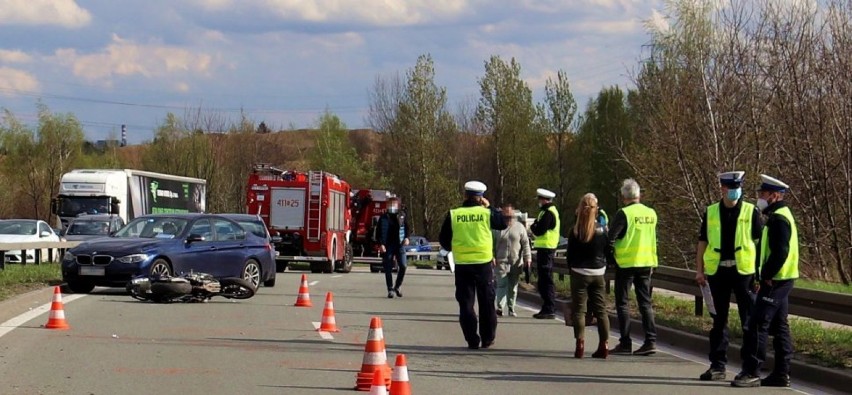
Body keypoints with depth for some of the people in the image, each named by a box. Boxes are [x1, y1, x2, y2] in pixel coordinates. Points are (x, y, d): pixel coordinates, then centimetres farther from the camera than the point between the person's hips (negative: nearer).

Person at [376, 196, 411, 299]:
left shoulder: (402, 216, 9)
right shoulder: (384, 217, 1)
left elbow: (407, 228, 16)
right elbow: (381, 231, -4)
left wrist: (406, 238, -2)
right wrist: (381, 244, -15)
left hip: (400, 245, 2)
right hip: (388, 246, -2)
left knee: (403, 266, -6)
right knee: (388, 268, -1)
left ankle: (397, 286, 12)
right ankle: (390, 289, 6)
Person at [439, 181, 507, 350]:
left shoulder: (453, 215, -4)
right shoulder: (486, 213, -4)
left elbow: (444, 240, 3)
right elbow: (503, 224, 14)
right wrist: (489, 207, 18)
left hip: (462, 265, 0)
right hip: (483, 264, 0)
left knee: (466, 303, 6)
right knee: (487, 302, 12)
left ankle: (472, 340, 3)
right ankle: (487, 339, 16)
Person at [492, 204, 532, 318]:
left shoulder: (519, 227, 6)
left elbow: (525, 244, 4)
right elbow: (492, 244, 5)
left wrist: (527, 258, -4)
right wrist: (492, 257, -6)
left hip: (516, 263, 2)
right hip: (501, 262, -2)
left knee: (513, 286, 8)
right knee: (502, 285, -11)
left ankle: (511, 308, 17)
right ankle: (500, 308, -16)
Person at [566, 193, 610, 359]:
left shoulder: (575, 232, -8)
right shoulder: (602, 230, -3)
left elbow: (569, 255, -3)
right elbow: (608, 251, 3)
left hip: (580, 274, -2)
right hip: (598, 274, 2)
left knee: (579, 309, 2)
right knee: (600, 309, 8)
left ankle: (580, 344, -7)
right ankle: (603, 345, 7)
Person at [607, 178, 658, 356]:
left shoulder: (624, 214, -13)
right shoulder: (651, 213, 6)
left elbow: (610, 238, -14)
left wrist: (610, 259, -1)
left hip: (626, 263, -5)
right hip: (646, 263, 5)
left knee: (622, 303, 4)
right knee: (645, 302, 10)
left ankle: (625, 343, 2)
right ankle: (651, 340, 1)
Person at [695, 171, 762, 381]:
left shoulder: (751, 212, 1)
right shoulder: (710, 213, 7)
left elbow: (760, 242, 1)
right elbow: (702, 242, 11)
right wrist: (699, 270, 5)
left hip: (744, 270, -2)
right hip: (717, 270, 3)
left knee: (749, 320, 1)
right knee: (719, 320, 9)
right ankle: (717, 365, 15)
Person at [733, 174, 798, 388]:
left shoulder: (779, 219, -16)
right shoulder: (778, 216, 17)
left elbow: (780, 252, -24)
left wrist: (766, 276, -18)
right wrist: (764, 276, 15)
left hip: (775, 282, -11)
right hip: (778, 281, 11)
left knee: (757, 325, -11)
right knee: (779, 327, 12)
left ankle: (751, 372, -11)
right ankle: (781, 374, 15)